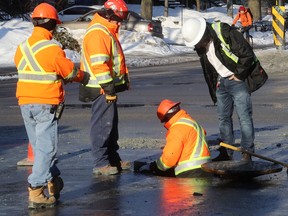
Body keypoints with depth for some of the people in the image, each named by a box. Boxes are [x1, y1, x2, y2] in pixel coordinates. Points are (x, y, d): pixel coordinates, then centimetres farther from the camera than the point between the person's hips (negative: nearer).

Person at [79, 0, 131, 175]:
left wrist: (124, 77, 24)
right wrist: (108, 88, -24)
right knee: (102, 125, -8)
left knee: (112, 123, 17)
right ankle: (101, 164, -6)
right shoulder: (97, 33, -19)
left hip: (109, 86, 11)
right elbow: (99, 63, -25)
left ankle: (114, 159, 26)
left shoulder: (108, 31, 16)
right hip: (102, 88, -11)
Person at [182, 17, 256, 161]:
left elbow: (248, 54, -19)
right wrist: (214, 93, 16)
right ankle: (226, 153, 16)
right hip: (221, 82, 7)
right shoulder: (201, 47, 4)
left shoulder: (225, 32, -21)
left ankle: (247, 154, -3)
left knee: (244, 117, -7)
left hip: (237, 79, -7)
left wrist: (239, 74, -12)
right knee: (223, 118, 8)